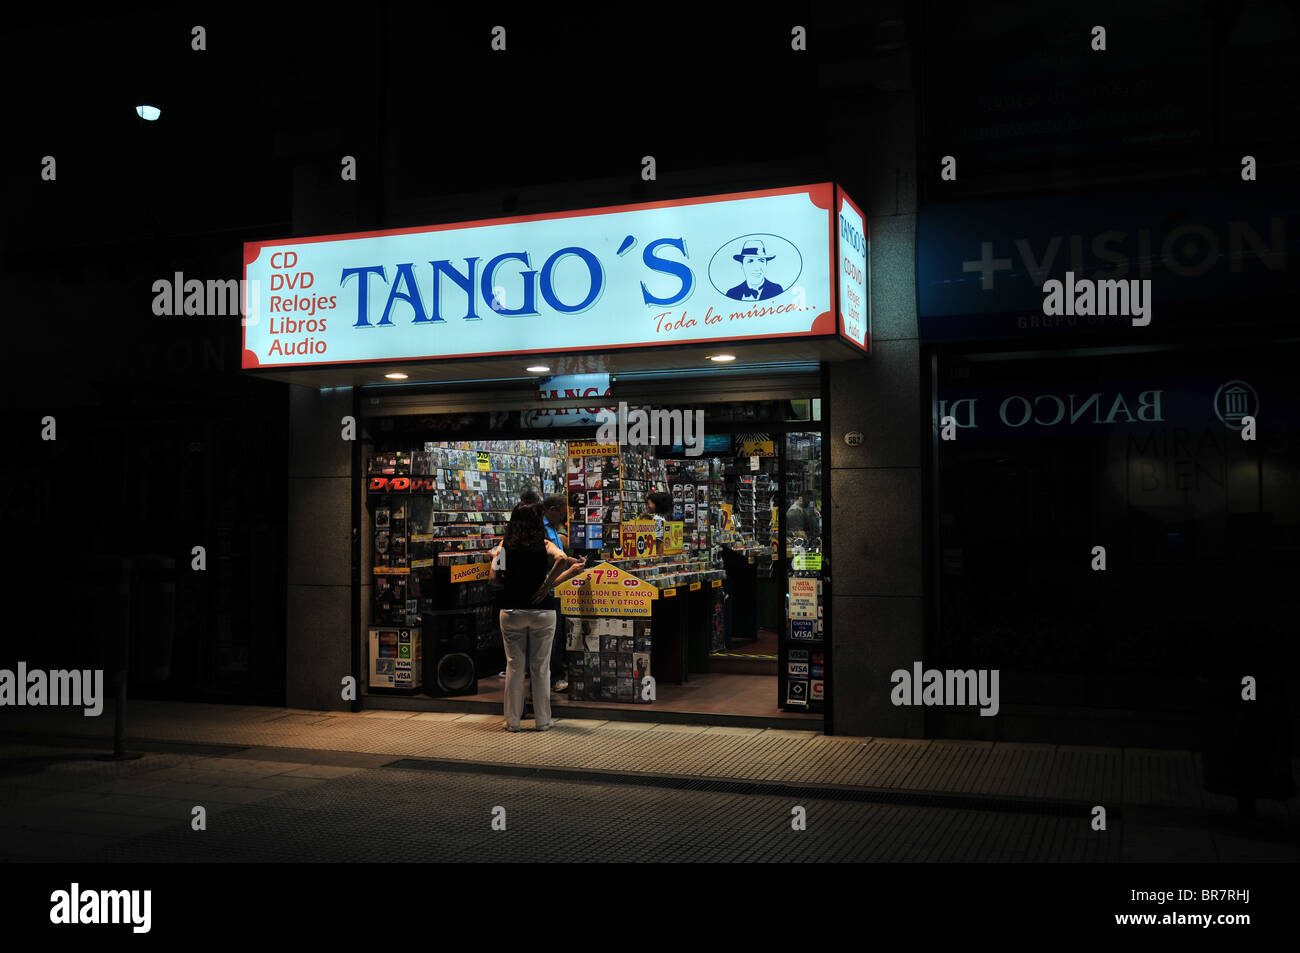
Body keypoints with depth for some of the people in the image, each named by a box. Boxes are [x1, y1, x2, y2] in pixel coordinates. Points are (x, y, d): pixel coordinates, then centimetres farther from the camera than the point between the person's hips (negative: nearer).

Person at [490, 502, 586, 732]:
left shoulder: (505, 545, 3)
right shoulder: (545, 546, -2)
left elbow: (493, 577, -2)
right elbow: (563, 559, -22)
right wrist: (547, 585, -13)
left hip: (511, 611, 1)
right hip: (542, 611, -1)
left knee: (514, 666, 10)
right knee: (540, 666, 9)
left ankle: (513, 720, 14)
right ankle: (542, 719, 15)